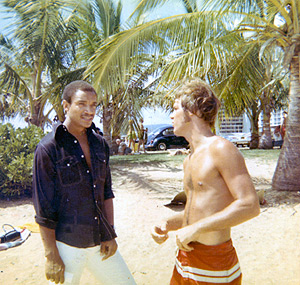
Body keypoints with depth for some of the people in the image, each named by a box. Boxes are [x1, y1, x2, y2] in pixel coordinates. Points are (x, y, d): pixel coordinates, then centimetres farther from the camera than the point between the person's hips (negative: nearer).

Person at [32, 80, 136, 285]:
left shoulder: (100, 144, 5)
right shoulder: (48, 148, -12)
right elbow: (44, 209, -11)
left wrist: (110, 234, 6)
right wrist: (51, 256, -10)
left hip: (100, 242, 5)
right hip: (66, 245, -5)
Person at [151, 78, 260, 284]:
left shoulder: (220, 149, -15)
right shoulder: (189, 161, 11)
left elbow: (250, 205, -21)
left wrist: (195, 228, -20)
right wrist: (167, 225, 0)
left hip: (214, 267, -7)